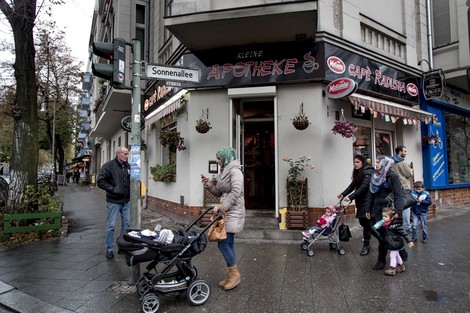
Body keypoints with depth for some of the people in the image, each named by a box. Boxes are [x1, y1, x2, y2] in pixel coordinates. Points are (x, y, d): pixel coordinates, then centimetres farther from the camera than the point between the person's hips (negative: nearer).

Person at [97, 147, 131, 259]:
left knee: (126, 224, 13)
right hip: (114, 201, -6)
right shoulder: (109, 165, -9)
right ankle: (108, 249, 14)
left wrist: (131, 190, 4)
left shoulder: (128, 166, 9)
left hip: (126, 201, 6)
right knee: (111, 225, 2)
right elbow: (100, 181, -13)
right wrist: (113, 189, -18)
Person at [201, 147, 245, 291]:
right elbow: (219, 193, 19)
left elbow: (235, 193, -22)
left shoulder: (235, 171, -12)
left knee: (223, 243, -9)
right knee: (228, 243, 12)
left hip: (233, 213, -9)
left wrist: (222, 206, -25)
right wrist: (209, 185, 3)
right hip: (226, 212, 9)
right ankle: (232, 275, 22)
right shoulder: (224, 172, 16)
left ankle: (234, 274, 7)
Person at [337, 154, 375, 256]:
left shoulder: (368, 172, -14)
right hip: (360, 201, 8)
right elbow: (352, 186, 9)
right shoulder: (357, 173, 13)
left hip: (367, 201, -8)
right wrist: (343, 194, -5)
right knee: (362, 222, 11)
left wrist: (350, 197, -31)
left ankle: (366, 245, 8)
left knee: (366, 222, -3)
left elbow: (363, 187, -24)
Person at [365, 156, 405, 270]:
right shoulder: (374, 176, 11)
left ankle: (381, 260, 13)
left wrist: (398, 211, -24)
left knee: (383, 234, -1)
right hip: (376, 209, 6)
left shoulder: (392, 176, -8)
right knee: (378, 233, 5)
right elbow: (370, 194, 12)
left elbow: (399, 194, -14)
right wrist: (368, 209, 10)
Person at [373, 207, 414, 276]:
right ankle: (401, 266, 41)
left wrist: (409, 241, -20)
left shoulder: (395, 225, -26)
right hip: (391, 244, 8)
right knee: (396, 255, 23)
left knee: (392, 256, 2)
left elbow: (404, 232, -22)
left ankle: (392, 269, 15)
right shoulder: (385, 224, -3)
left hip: (395, 244, -8)